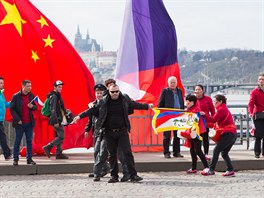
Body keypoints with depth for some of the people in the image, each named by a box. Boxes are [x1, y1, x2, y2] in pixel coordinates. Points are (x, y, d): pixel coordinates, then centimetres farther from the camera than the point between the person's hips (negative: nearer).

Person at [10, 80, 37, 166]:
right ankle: (15, 159, 10)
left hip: (29, 123, 4)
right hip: (20, 123, -4)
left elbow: (35, 107, 14)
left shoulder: (31, 96, 6)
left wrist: (32, 106, -10)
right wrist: (17, 119, -13)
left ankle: (29, 159, 11)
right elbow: (12, 109, -5)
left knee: (29, 141, 5)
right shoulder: (16, 96, -6)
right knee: (17, 141, 2)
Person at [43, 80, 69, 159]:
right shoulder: (53, 96, -13)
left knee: (59, 137, 10)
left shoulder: (58, 96, 17)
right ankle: (48, 147, -7)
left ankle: (59, 154, 13)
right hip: (56, 120, -10)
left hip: (59, 120, 10)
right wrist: (55, 122, -23)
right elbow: (53, 110, -20)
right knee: (61, 137, -11)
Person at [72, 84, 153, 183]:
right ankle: (114, 176, 15)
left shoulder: (124, 100, 5)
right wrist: (80, 116, 1)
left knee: (127, 152, -7)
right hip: (109, 133, 1)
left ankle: (133, 175, -6)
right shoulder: (103, 102, 1)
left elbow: (135, 105, 19)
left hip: (122, 131, -1)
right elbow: (92, 110, 6)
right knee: (112, 155, 6)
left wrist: (147, 106, 27)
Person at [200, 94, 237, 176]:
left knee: (216, 150, -10)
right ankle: (230, 170, 7)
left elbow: (213, 120, -16)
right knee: (224, 153, 12)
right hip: (233, 134, 10)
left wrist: (204, 114, -19)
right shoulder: (225, 109, 25)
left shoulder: (221, 109, -5)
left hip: (228, 133, -10)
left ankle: (211, 170, -12)